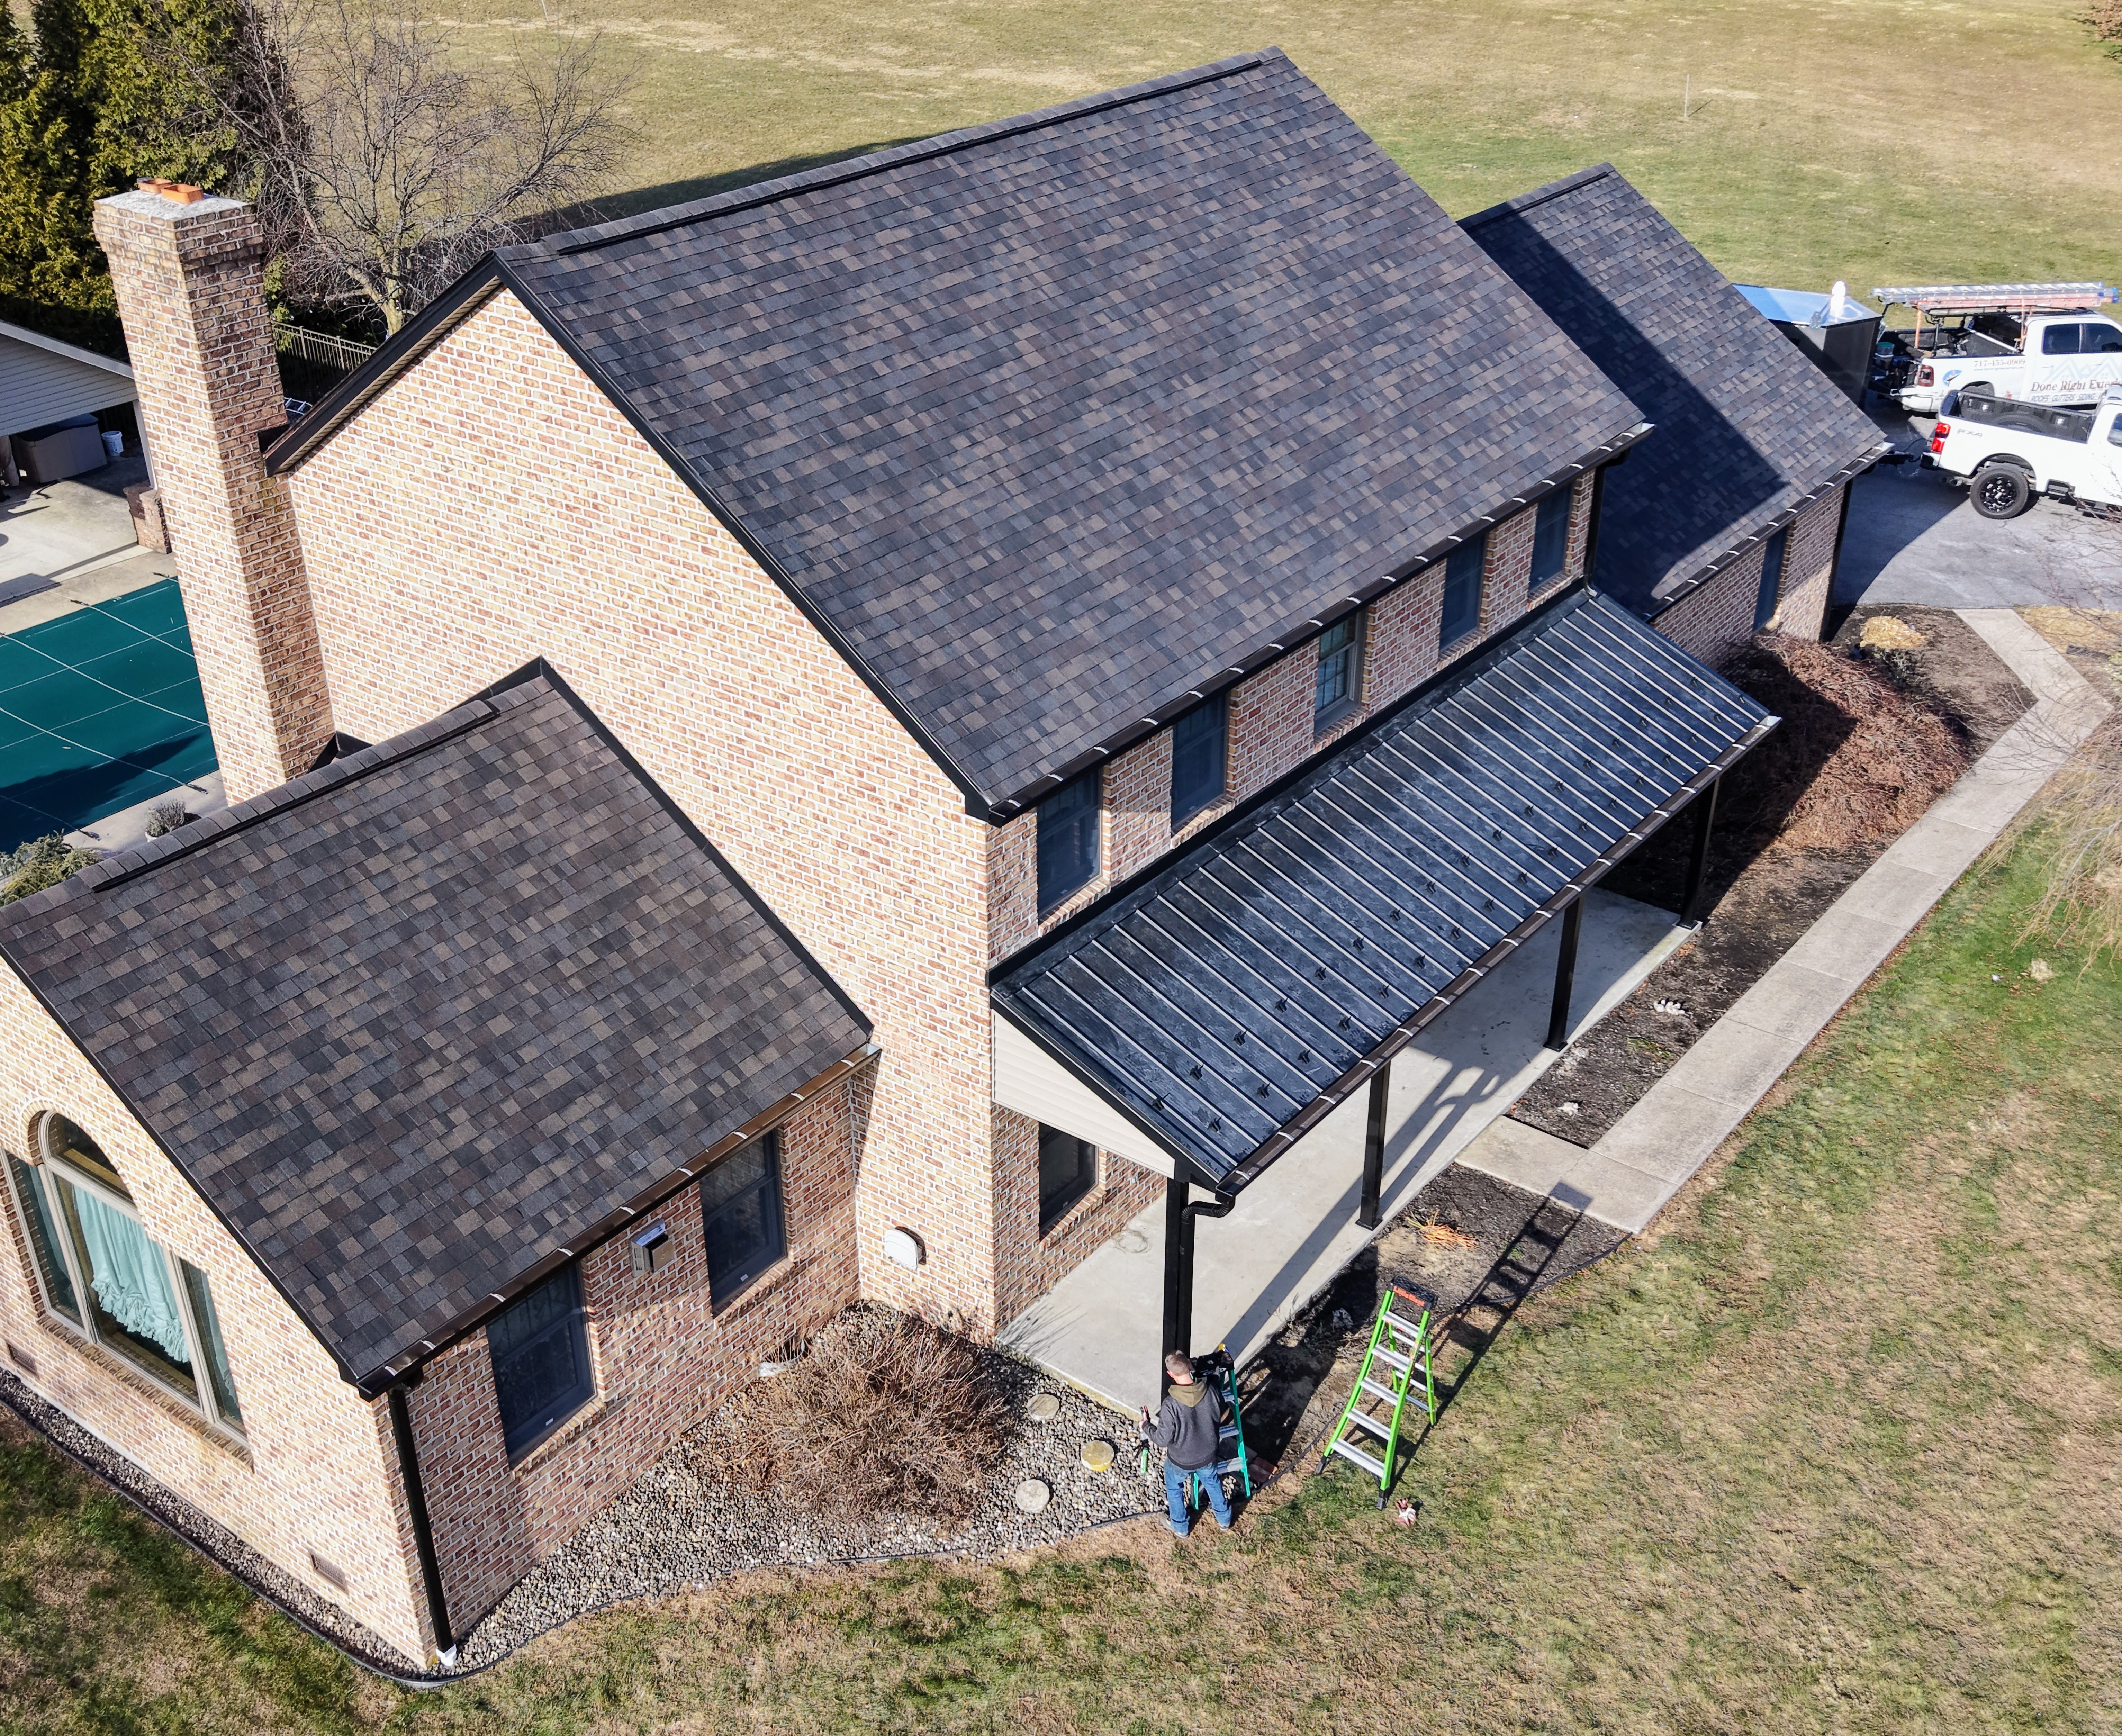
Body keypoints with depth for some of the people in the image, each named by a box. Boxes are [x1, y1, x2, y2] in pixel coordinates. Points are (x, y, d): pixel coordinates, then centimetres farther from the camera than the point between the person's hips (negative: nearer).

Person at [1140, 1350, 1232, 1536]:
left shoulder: (1171, 1405, -36)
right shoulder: (1212, 1390, -26)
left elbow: (1163, 1439, -25)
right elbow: (1219, 1414, -2)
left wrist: (1146, 1427, -5)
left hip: (1180, 1461, -3)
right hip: (1208, 1456, 3)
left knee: (1174, 1490, 28)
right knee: (1213, 1482, 33)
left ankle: (1181, 1528, 48)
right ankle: (1224, 1519, 54)